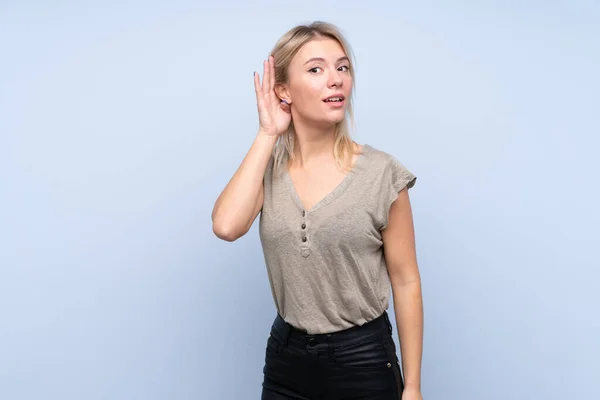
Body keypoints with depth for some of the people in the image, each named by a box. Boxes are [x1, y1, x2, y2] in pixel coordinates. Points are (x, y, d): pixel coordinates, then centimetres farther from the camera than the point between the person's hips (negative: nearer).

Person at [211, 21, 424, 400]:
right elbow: (226, 226, -22)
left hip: (363, 359, -2)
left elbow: (405, 281, -6)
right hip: (285, 356, 3)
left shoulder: (381, 172, -10)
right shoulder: (268, 168, -2)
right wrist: (267, 134, -15)